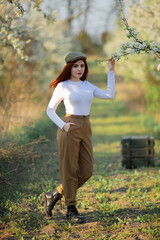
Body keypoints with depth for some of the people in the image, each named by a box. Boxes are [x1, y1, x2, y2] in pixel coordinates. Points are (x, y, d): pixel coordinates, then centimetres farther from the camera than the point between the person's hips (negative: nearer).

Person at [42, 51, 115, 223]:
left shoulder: (88, 86, 14)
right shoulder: (62, 86, -2)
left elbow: (110, 95, 7)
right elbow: (50, 110, 2)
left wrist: (111, 72, 10)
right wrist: (62, 125, -12)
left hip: (86, 130, 6)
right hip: (70, 130, -6)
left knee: (86, 172, 5)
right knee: (70, 171, 0)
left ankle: (54, 195, 19)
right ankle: (71, 209, 12)